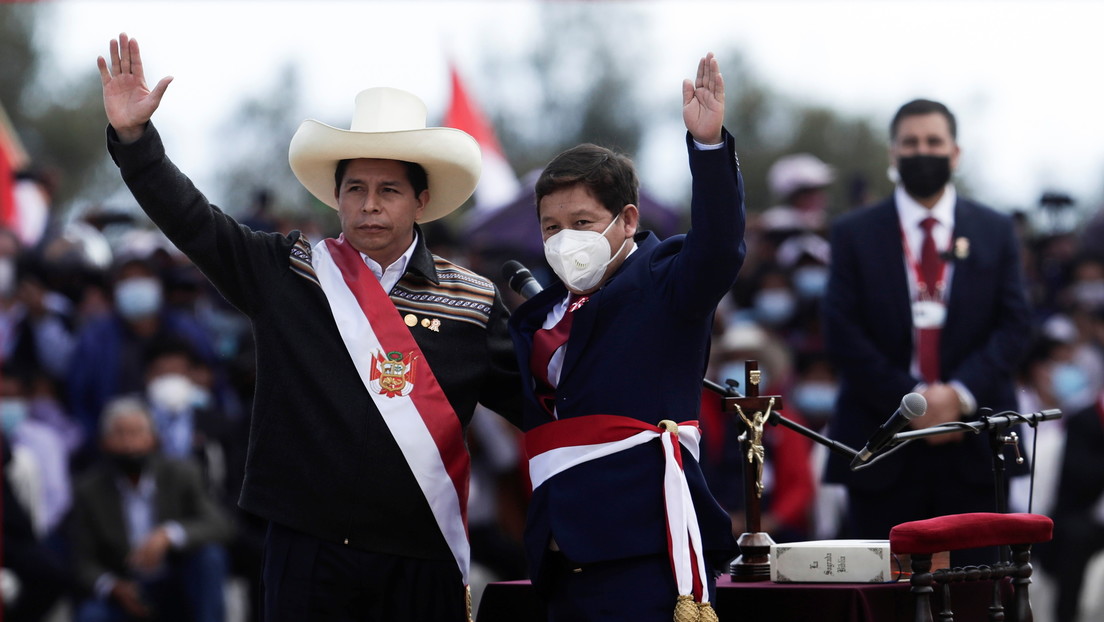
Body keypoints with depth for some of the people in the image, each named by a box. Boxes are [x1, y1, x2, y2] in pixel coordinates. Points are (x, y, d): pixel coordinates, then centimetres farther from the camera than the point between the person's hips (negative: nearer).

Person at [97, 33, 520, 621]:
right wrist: (132, 135, -7)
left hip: (421, 561, 0)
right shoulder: (287, 273, 5)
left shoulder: (474, 302, 5)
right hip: (306, 550, 0)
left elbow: (531, 401, 6)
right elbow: (189, 218, 3)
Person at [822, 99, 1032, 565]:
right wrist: (907, 400, -12)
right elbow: (842, 333, -1)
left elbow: (1015, 325, 4)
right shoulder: (854, 233, 7)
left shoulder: (995, 231, 11)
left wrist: (961, 393, -12)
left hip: (973, 449, 1)